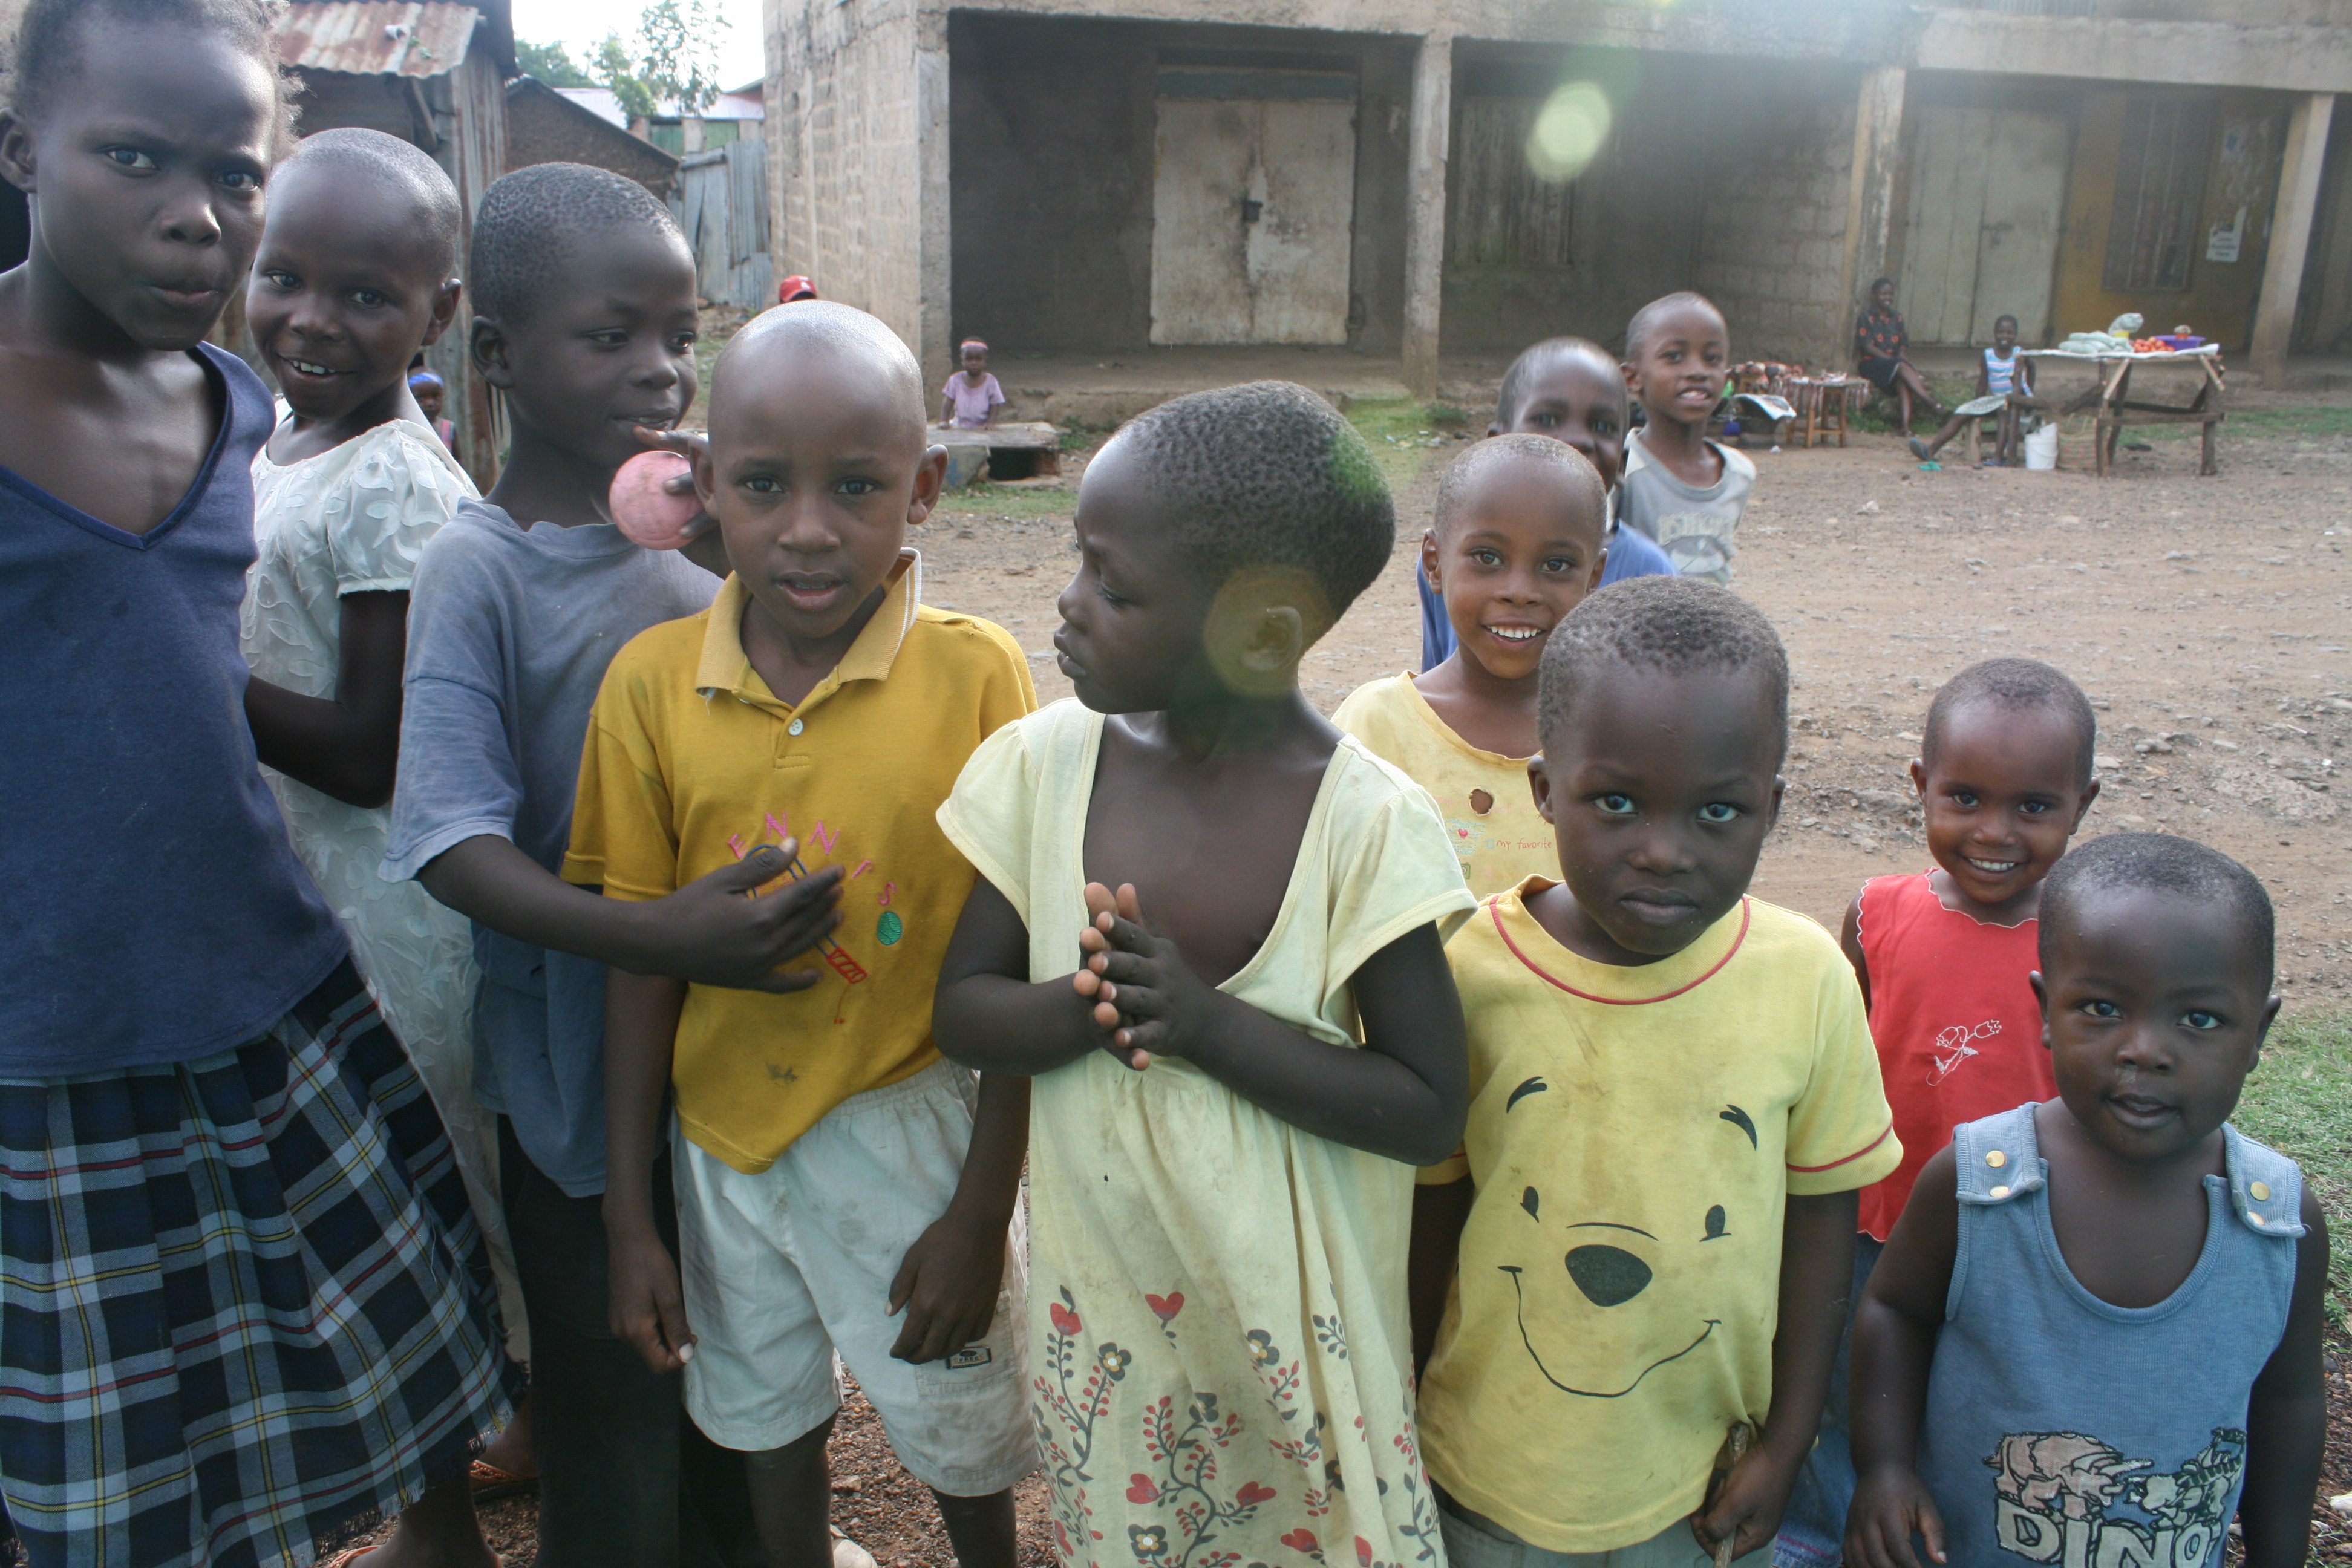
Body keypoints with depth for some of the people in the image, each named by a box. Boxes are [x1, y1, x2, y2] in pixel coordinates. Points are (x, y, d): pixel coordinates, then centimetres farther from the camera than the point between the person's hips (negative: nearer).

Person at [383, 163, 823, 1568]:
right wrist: (650, 937, -36)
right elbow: (454, 844, -23)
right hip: (585, 1060, -5)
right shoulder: (479, 569, -16)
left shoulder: (696, 524, -1)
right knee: (612, 1396, 12)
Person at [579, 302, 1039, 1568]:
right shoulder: (652, 681, -10)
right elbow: (640, 957, -3)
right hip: (724, 1139, 3)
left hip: (910, 1129, -2)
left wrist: (982, 1214, -10)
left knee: (960, 1427, 18)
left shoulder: (974, 674, -18)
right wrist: (629, 1218, 1)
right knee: (765, 1416, 25)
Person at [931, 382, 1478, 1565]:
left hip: (1290, 1307, -3)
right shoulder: (1046, 761, -8)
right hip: (1093, 1290, 3)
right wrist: (1088, 1007, -25)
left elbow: (1429, 1110, -16)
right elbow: (961, 1009, -3)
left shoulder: (1366, 819, -19)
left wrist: (1207, 1022, -27)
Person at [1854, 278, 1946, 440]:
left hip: (1895, 364, 4)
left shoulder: (1897, 318, 17)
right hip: (1871, 364, -4)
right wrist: (1892, 360, -17)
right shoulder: (1866, 318, 2)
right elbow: (1867, 347, -9)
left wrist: (1902, 358, -11)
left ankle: (1906, 426, -47)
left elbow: (1903, 346, 13)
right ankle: (1931, 403, -42)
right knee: (1902, 367, -34)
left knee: (1903, 381, -32)